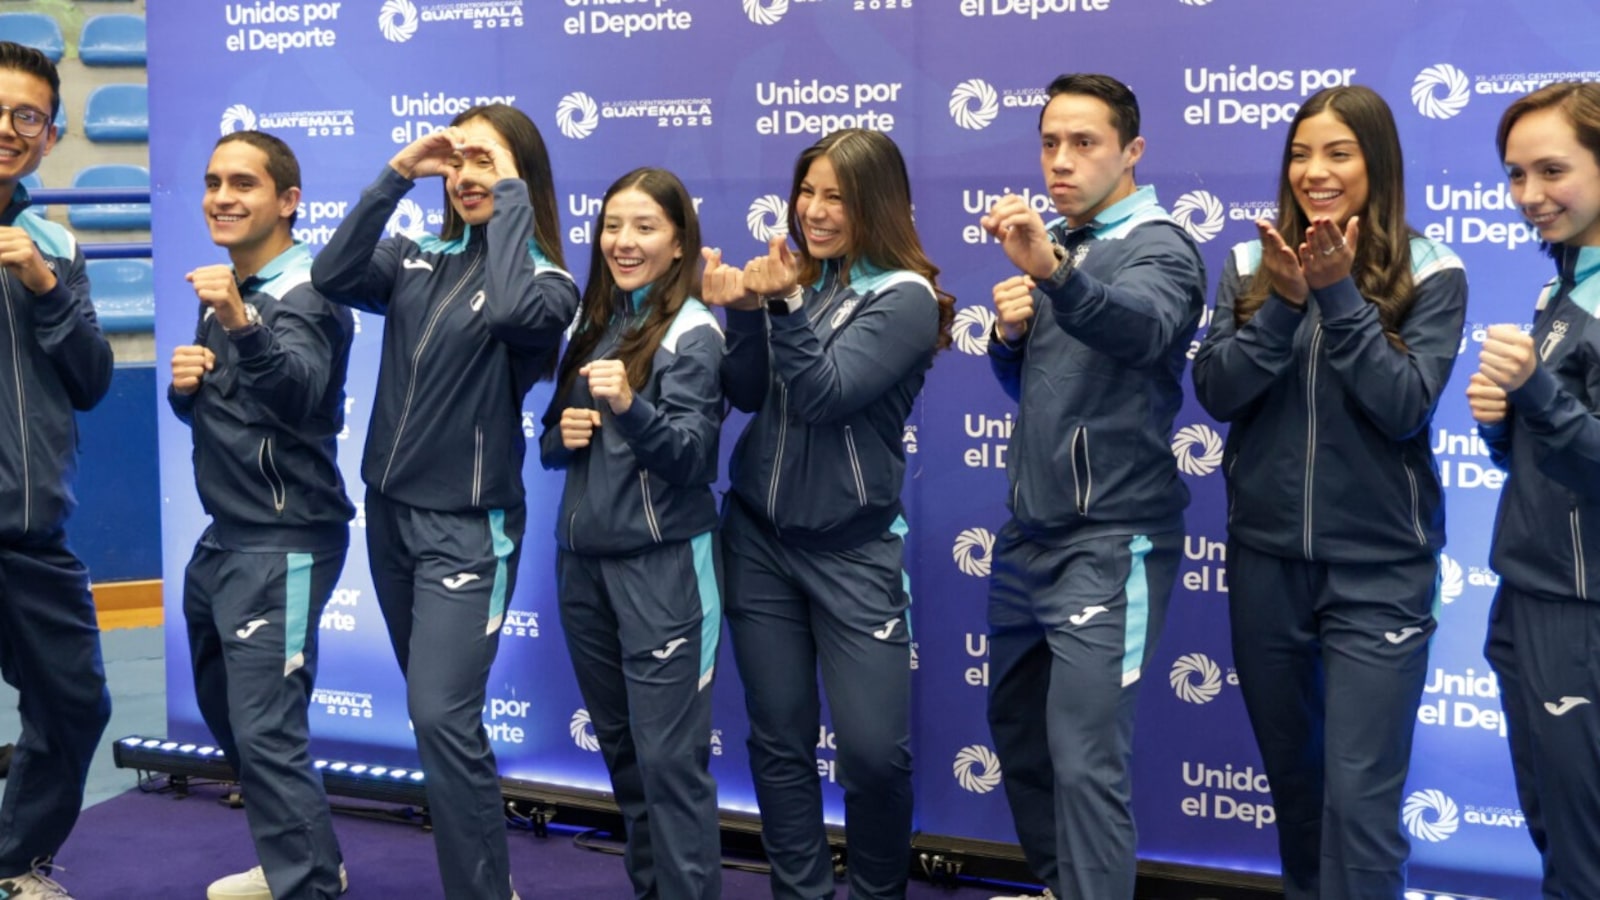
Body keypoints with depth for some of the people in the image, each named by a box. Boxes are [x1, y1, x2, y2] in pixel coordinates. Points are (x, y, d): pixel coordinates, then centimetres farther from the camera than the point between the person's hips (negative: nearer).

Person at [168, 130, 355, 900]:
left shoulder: (306, 294, -14)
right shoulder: (223, 292, 12)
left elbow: (298, 391, -34)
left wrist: (243, 325, -52)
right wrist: (185, 386, -4)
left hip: (282, 545, -10)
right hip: (223, 537, 10)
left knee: (267, 733, -11)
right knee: (226, 714, 19)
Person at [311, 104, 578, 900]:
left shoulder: (543, 278, -8)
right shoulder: (417, 261, 5)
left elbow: (512, 312, -30)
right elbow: (331, 277, -10)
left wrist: (512, 196, -20)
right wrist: (395, 176, -11)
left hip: (467, 526, -6)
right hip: (388, 509, 6)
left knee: (442, 716, -13)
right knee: (435, 710, 17)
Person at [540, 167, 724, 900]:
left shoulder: (693, 332, -8)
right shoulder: (592, 326, 11)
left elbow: (691, 453, -17)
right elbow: (553, 444, 18)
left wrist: (629, 407, -33)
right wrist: (562, 436, -5)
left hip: (662, 562, -7)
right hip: (582, 558, 7)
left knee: (668, 755, -6)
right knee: (621, 749, 15)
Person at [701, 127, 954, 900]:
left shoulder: (905, 297, -8)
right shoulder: (793, 277, 8)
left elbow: (825, 395, -18)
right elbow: (746, 394, 1)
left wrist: (783, 306, -27)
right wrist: (744, 311, -13)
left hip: (852, 551, -4)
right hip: (759, 536, 5)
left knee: (874, 750, -4)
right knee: (779, 741, 8)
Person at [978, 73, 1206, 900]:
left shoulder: (1160, 248, -10)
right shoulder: (1049, 245, 13)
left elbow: (1141, 327, -34)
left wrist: (1054, 271, -52)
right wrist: (1008, 332, -4)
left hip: (1110, 541, -8)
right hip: (1028, 528, 8)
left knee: (1087, 760, -10)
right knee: (1016, 725, 18)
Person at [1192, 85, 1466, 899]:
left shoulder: (1429, 274, -5)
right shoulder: (1250, 265, 3)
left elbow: (1404, 406, -15)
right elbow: (1217, 393, -5)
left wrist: (1339, 294, -20)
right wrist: (1286, 301, -17)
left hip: (1378, 567, -3)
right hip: (1267, 556, 4)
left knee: (1359, 793, -6)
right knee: (1289, 770, 18)